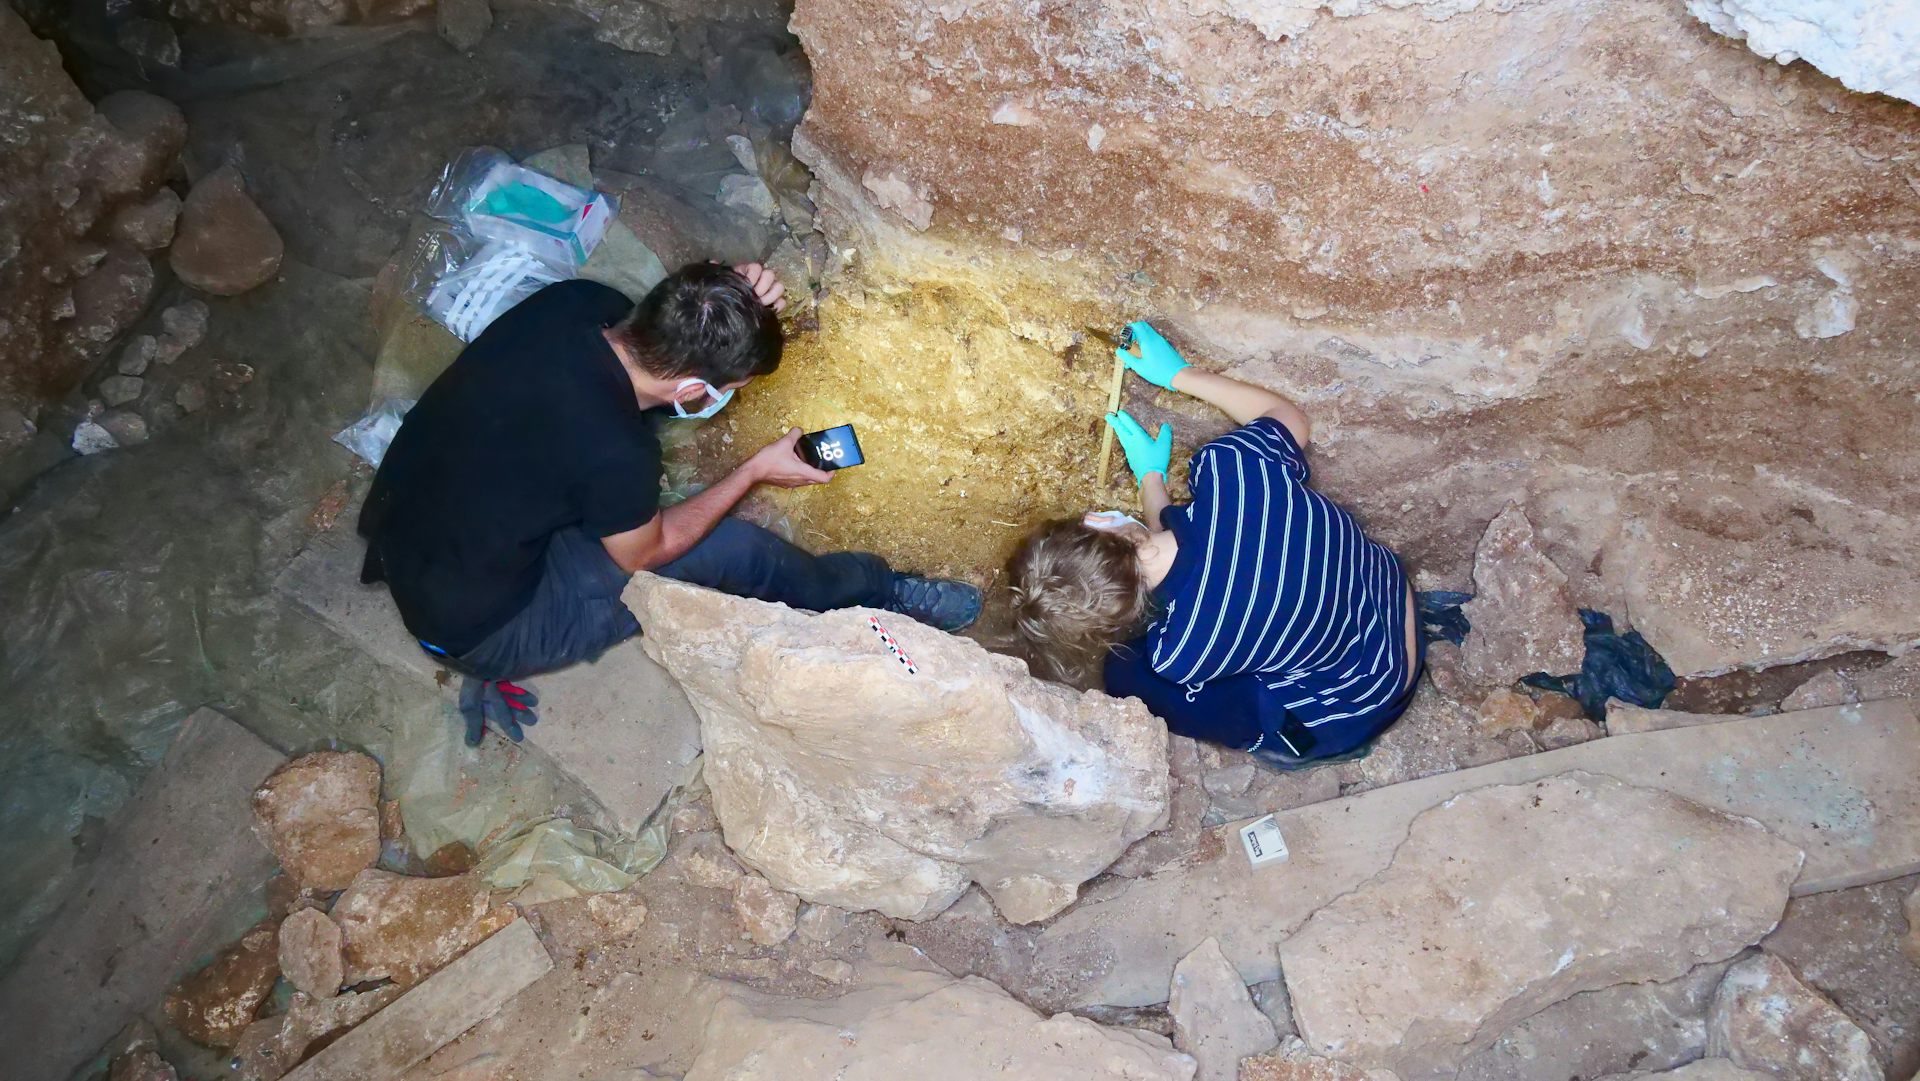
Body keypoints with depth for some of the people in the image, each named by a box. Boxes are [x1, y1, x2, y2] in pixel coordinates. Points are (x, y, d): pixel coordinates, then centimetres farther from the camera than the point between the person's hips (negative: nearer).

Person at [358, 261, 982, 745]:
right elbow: (647, 553, -12)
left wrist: (735, 305, -17)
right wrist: (755, 472, -3)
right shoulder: (615, 456, -34)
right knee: (732, 550, -7)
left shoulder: (574, 301, -17)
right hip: (471, 628, -7)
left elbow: (673, 336, 4)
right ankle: (875, 593, 19)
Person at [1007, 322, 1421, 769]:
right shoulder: (1228, 465, -29)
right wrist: (1179, 373, 7)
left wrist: (1150, 477, 8)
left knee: (1127, 674, -4)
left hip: (1356, 712, -5)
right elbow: (1290, 417, -1)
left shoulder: (1179, 657, -33)